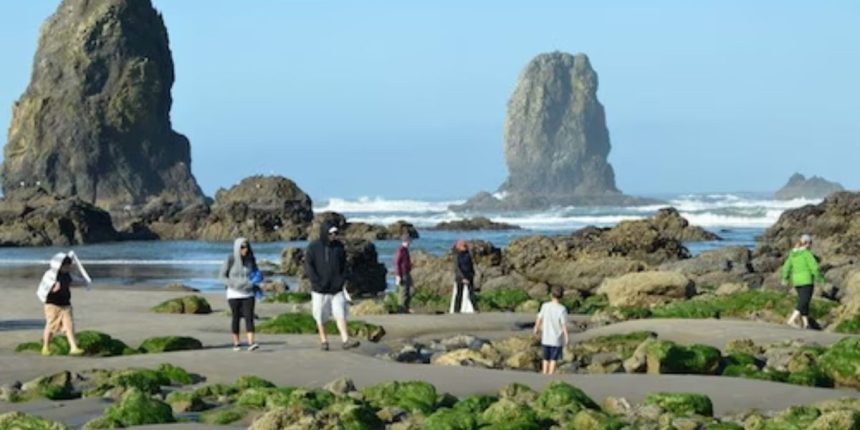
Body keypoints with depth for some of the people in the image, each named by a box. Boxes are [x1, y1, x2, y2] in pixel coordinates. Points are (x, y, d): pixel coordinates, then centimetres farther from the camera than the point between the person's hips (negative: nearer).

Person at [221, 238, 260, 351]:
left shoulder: (251, 259, 1)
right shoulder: (231, 259, -8)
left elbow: (256, 273, 18)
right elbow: (223, 275, -3)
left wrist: (255, 282, -3)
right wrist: (233, 284, -17)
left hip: (248, 294, 2)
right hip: (234, 294, -2)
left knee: (249, 317, -10)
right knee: (235, 317, 6)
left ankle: (251, 343, -18)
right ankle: (236, 343, 17)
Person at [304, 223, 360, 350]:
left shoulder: (339, 246, 5)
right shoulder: (313, 248, -4)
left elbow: (344, 265, 11)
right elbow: (308, 267, -7)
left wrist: (341, 280, -3)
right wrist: (318, 282, -14)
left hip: (336, 288, 2)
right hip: (319, 290, -2)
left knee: (341, 314, -7)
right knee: (321, 317, 5)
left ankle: (345, 340, -13)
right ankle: (323, 341, 15)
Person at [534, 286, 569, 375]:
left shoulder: (545, 306, -7)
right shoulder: (562, 309, -17)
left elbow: (539, 318, 4)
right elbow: (564, 325, -14)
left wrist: (536, 328, 24)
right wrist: (567, 337, -1)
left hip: (545, 338, 3)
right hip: (556, 339, -3)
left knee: (546, 359, 17)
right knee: (554, 359, 6)